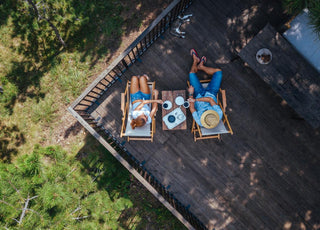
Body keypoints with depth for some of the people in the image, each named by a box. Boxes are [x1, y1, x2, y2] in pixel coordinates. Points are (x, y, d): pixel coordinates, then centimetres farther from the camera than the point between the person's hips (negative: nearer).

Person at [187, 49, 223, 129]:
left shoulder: (200, 121, -41)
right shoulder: (219, 115, -39)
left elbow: (191, 108, -25)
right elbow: (210, 100, -38)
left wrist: (191, 94, -22)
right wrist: (195, 99, -42)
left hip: (199, 94, -1)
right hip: (211, 94, 1)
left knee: (192, 73, -3)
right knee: (218, 71, 1)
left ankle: (196, 60, 35)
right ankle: (200, 66, 33)